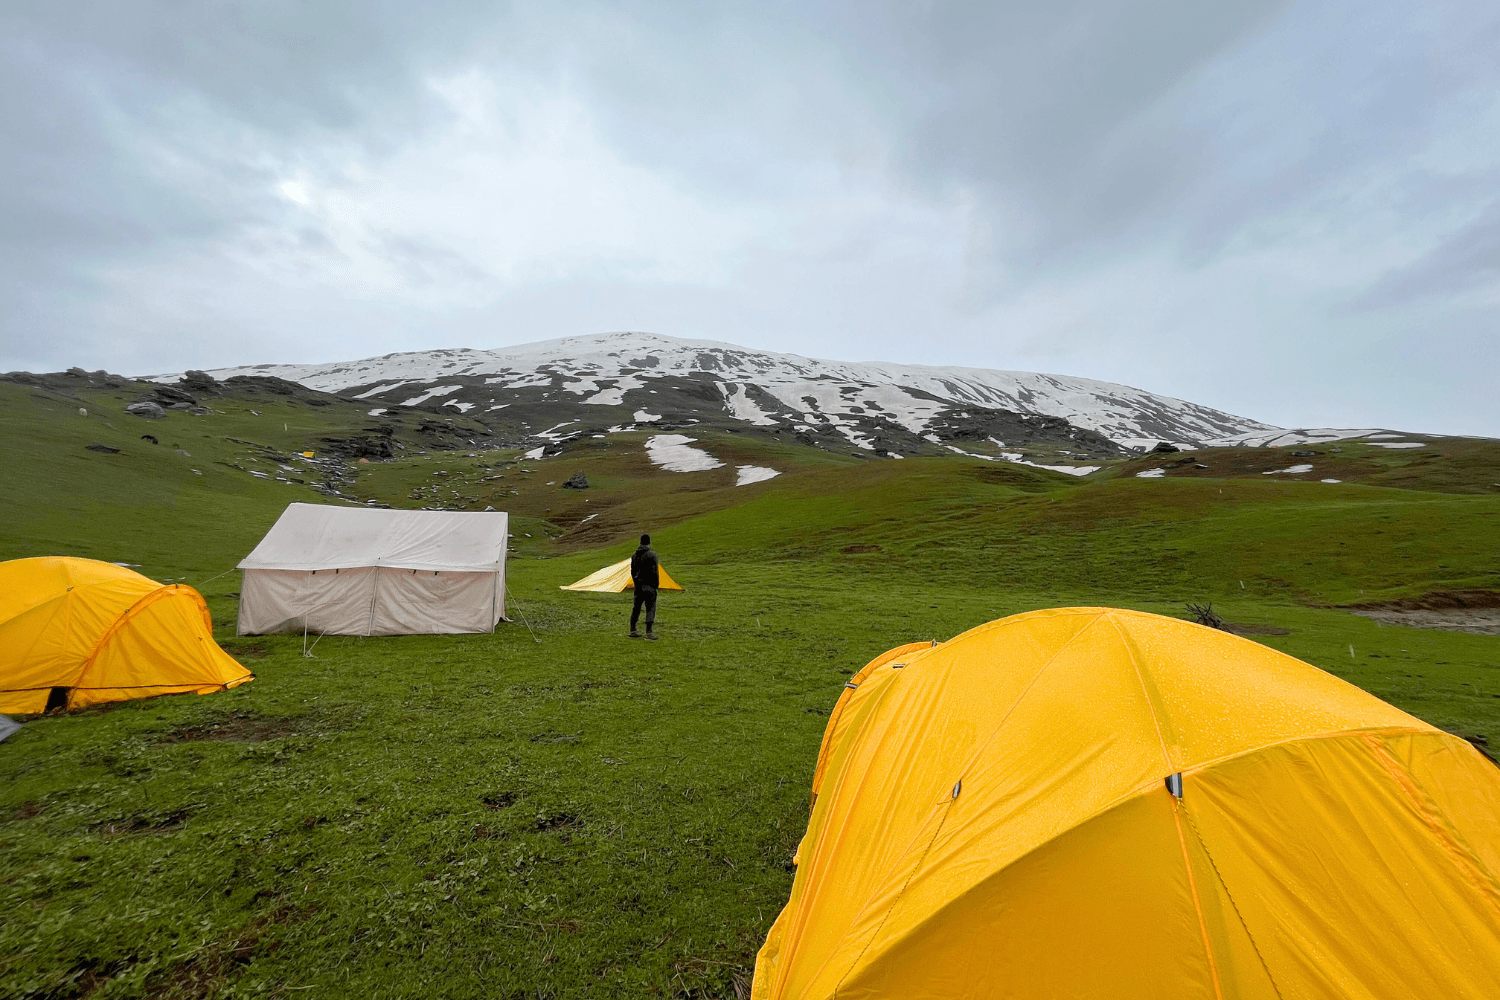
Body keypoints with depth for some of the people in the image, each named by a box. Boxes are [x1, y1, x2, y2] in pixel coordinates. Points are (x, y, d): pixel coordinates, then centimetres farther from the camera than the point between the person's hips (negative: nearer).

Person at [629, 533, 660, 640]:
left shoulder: (634, 555, 9)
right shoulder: (651, 555, -11)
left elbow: (632, 571, 14)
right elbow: (654, 572, -13)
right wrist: (656, 585, -5)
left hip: (638, 586, 6)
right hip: (649, 585, -6)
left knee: (636, 607, 14)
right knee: (650, 608, -3)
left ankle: (633, 631, 20)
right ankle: (648, 633, -7)